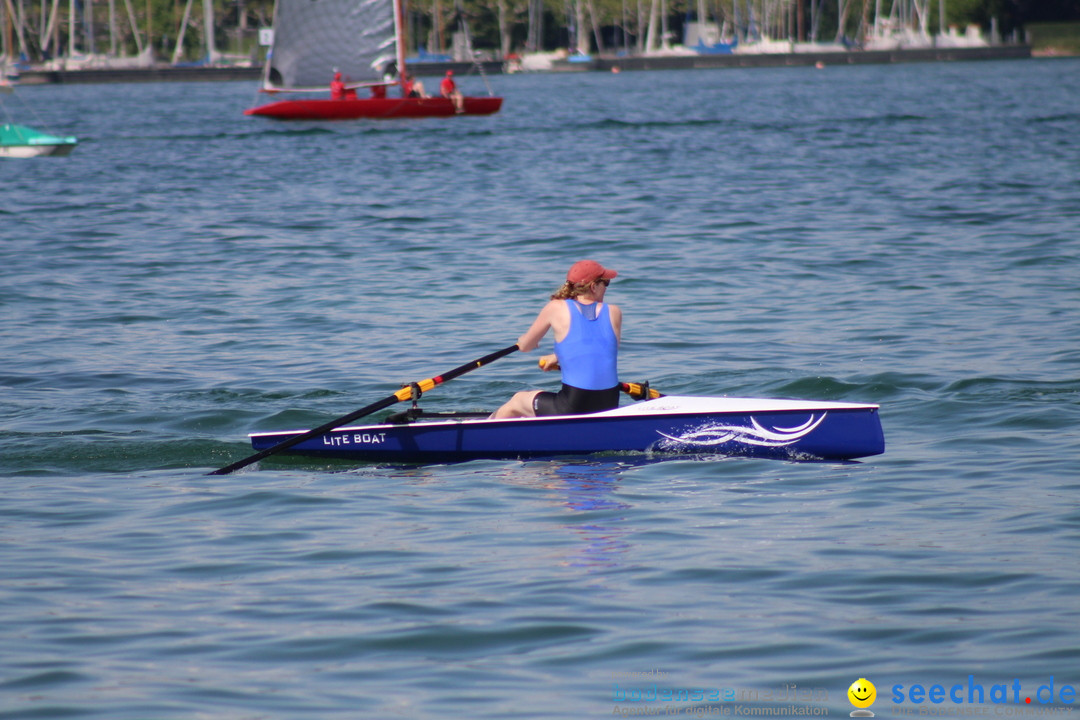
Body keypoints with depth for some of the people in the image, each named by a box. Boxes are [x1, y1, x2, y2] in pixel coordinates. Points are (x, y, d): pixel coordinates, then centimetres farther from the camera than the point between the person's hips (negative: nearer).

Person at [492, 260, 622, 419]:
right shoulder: (614, 313, 4)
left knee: (517, 401, 25)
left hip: (573, 407, -4)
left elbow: (524, 346, 10)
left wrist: (522, 340, 36)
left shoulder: (556, 308, -3)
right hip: (609, 409, 4)